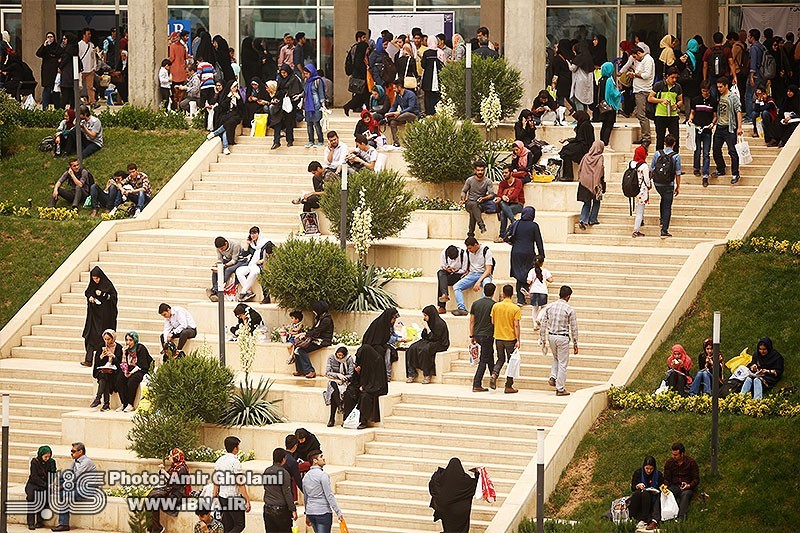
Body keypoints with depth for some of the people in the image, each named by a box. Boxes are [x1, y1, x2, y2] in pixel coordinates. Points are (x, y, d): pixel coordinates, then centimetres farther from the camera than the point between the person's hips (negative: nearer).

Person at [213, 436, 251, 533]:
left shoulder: (219, 461, 7)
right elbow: (240, 484, -17)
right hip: (234, 497, -8)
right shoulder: (235, 462, -15)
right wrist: (247, 500, -13)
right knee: (239, 525, -1)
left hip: (222, 496, 8)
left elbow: (216, 483, 12)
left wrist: (215, 497, 20)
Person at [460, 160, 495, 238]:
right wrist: (463, 200, -8)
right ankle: (481, 225, -53)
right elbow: (464, 191, 13)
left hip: (481, 203, 1)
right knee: (474, 205, -38)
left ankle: (470, 233, -41)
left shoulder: (488, 181, 1)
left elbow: (491, 194, -6)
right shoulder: (470, 180, 2)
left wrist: (483, 198, -26)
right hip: (469, 203, -1)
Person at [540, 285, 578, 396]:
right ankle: (560, 389, 7)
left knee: (556, 358, 28)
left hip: (551, 336, 4)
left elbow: (543, 323, 2)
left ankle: (553, 377, 7)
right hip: (563, 337, -4)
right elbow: (574, 328, -5)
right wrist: (575, 343, 3)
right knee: (562, 363, 5)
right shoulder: (569, 310, -10)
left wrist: (543, 339, 10)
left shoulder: (549, 307, 1)